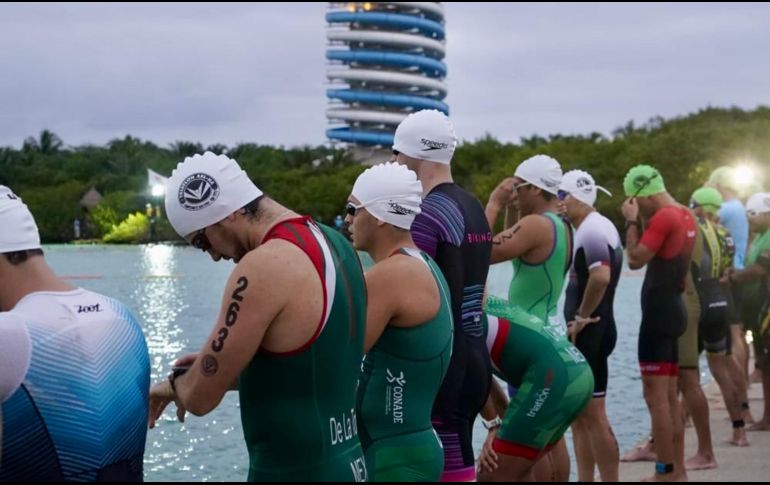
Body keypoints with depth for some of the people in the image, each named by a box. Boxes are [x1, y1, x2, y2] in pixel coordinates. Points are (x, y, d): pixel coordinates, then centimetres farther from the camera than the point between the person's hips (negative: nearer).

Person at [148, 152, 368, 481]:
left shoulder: (265, 266, -20)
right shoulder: (333, 242, 6)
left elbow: (200, 396, -16)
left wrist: (176, 383, 5)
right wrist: (216, 367, 14)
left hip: (294, 471, -9)